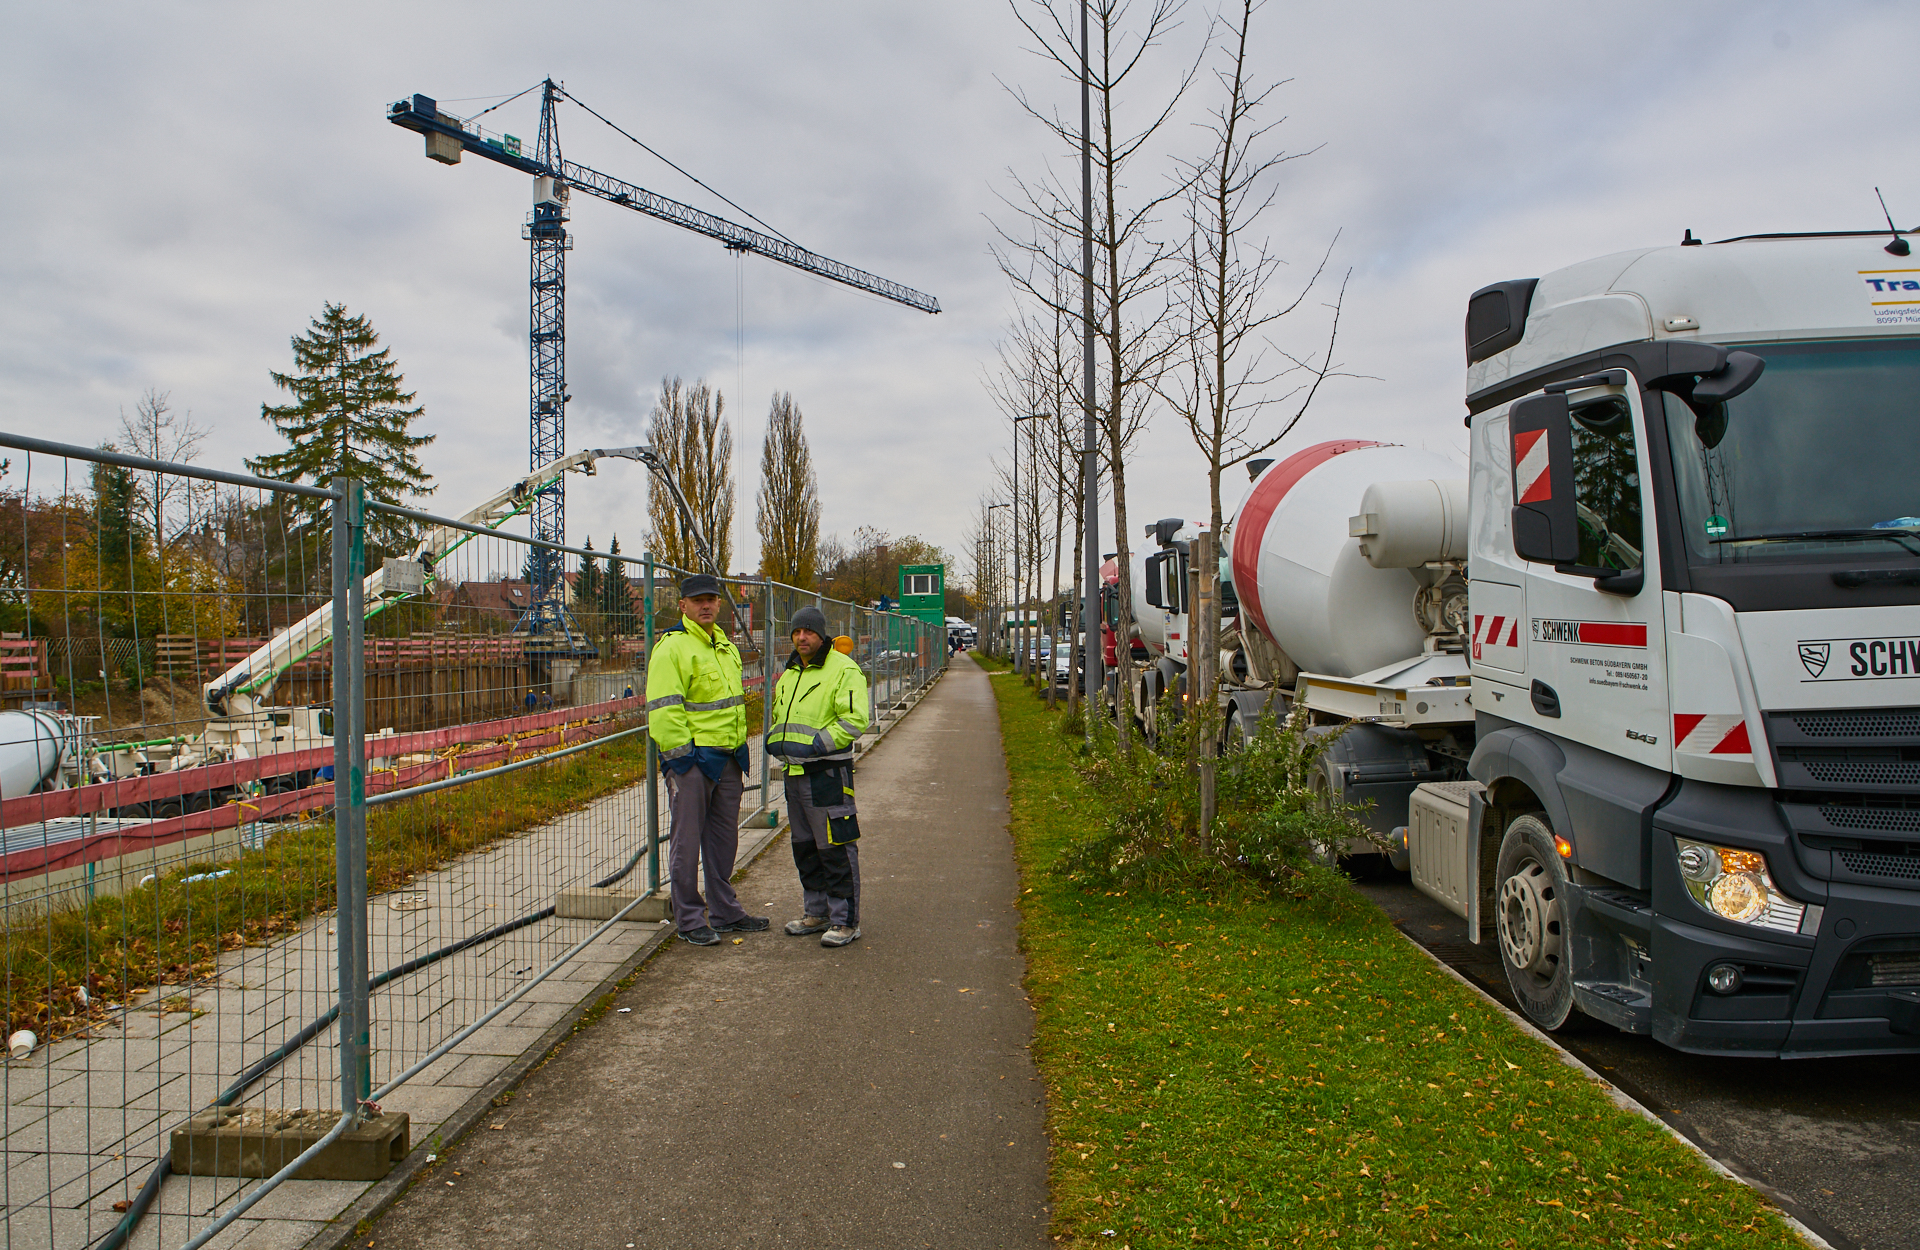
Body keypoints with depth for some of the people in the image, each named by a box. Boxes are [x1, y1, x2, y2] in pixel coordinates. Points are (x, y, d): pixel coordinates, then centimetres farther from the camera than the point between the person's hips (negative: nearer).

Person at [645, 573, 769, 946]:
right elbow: (663, 709, -16)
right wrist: (680, 755, -19)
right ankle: (689, 919, 10)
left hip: (728, 758, 8)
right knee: (687, 841, 0)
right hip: (692, 759, -8)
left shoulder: (725, 645, 16)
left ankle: (725, 912, 26)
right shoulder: (671, 647, -11)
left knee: (724, 838, 15)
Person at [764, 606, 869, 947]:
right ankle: (816, 913, 29)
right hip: (794, 772, 9)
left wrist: (814, 745, -21)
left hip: (828, 774, -8)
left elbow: (853, 721, -17)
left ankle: (845, 920, 4)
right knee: (805, 846, 16)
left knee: (836, 848, -5)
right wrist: (775, 740, 8)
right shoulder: (789, 674, 17)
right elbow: (779, 716, 29)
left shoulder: (843, 669, -9)